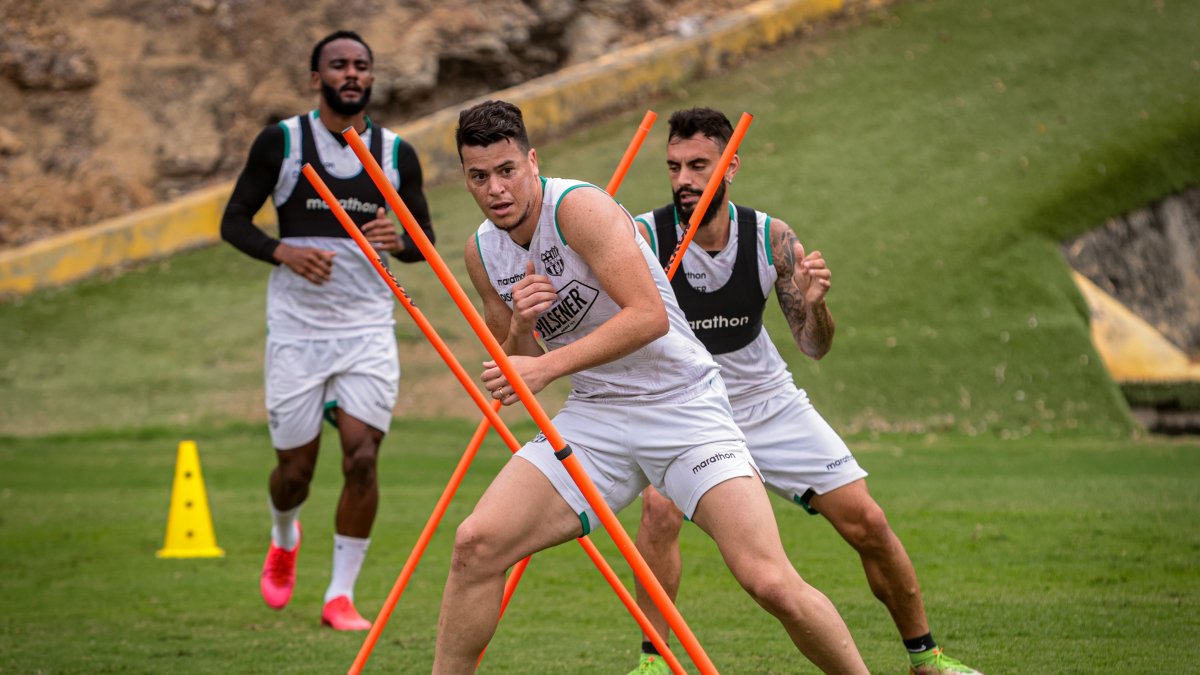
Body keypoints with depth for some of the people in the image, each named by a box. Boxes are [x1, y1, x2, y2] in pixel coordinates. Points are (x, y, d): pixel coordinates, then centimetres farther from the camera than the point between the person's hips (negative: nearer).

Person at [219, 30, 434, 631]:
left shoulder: (397, 155, 4)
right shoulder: (281, 142, -2)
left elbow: (425, 241, 12)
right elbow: (233, 222, 1)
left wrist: (398, 242, -11)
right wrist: (285, 252, -17)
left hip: (368, 329, 1)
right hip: (297, 327, -1)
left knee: (362, 459, -11)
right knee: (295, 468, 4)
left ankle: (341, 595, 2)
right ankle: (284, 539, 41)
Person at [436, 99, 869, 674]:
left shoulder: (578, 206, -15)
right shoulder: (482, 251, 5)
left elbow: (649, 315, -24)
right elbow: (513, 366, 14)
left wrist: (548, 365, -28)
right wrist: (520, 326, -9)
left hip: (682, 404, -6)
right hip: (594, 415, 6)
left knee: (770, 583, -18)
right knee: (476, 544, -12)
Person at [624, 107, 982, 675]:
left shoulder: (770, 238, -12)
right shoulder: (643, 238, -20)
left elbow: (814, 347, -5)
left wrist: (814, 304, -27)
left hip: (770, 403, 3)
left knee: (866, 522, 0)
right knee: (659, 508, -31)